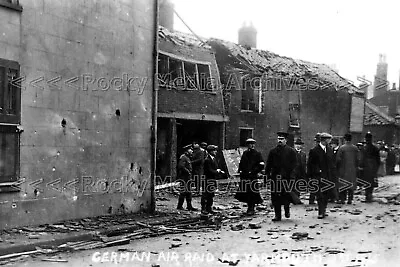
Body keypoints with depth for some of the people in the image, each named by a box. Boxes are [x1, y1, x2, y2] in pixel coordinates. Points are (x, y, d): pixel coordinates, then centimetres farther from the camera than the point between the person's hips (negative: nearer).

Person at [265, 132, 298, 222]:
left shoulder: (291, 151, 4)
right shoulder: (273, 151, 11)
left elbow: (294, 163, 0)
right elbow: (269, 164, 12)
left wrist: (289, 172, -10)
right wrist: (267, 173, 3)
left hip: (287, 177, -2)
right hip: (275, 177, 2)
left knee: (286, 194, -3)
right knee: (276, 197, 1)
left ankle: (287, 210, 25)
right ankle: (277, 215, 7)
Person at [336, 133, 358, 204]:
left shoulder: (342, 148, -10)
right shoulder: (355, 148, 0)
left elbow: (338, 159, -10)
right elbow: (357, 159, 2)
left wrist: (338, 167, 3)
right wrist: (356, 167, 12)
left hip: (343, 169, -3)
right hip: (353, 169, 3)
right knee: (351, 184, 8)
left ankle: (342, 199, 1)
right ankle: (350, 199, 9)